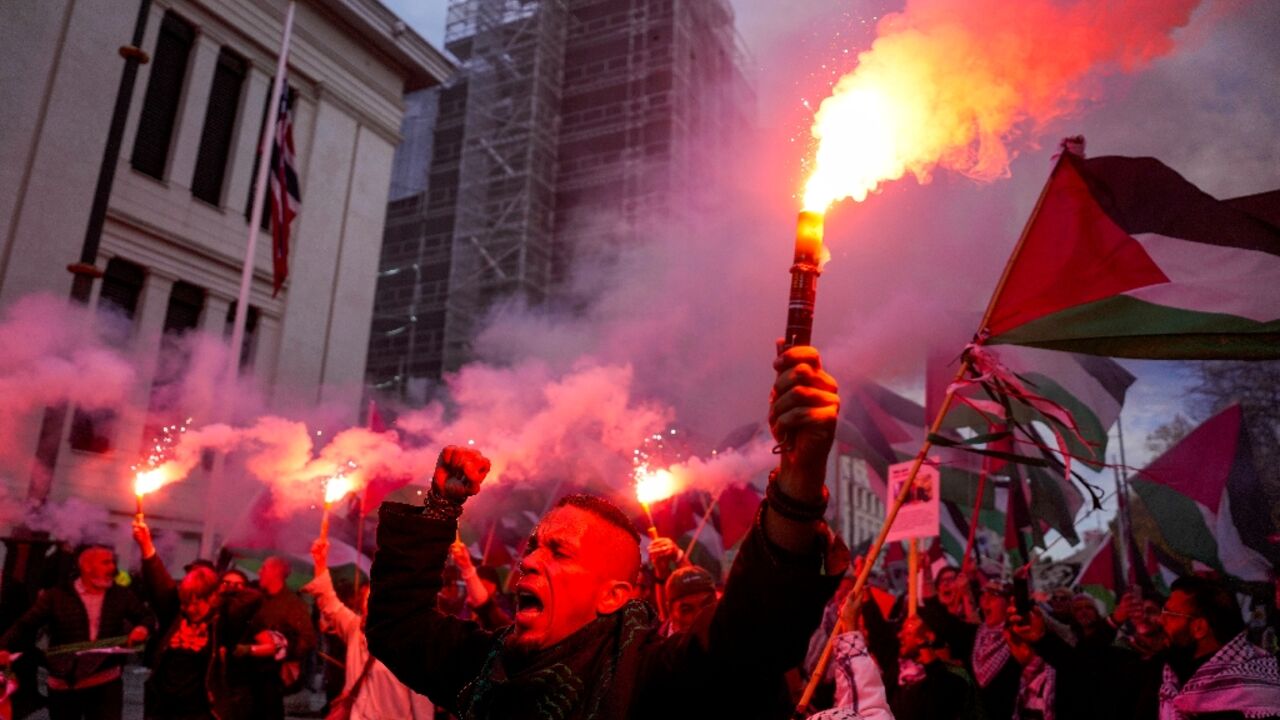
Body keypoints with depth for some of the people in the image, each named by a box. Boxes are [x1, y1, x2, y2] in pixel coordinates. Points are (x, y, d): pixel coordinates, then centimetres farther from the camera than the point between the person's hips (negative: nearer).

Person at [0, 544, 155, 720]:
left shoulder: (121, 595, 6)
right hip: (63, 685, -1)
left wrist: (143, 628, -16)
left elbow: (147, 616, 8)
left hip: (106, 683, 1)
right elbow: (26, 624, -6)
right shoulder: (56, 596, -1)